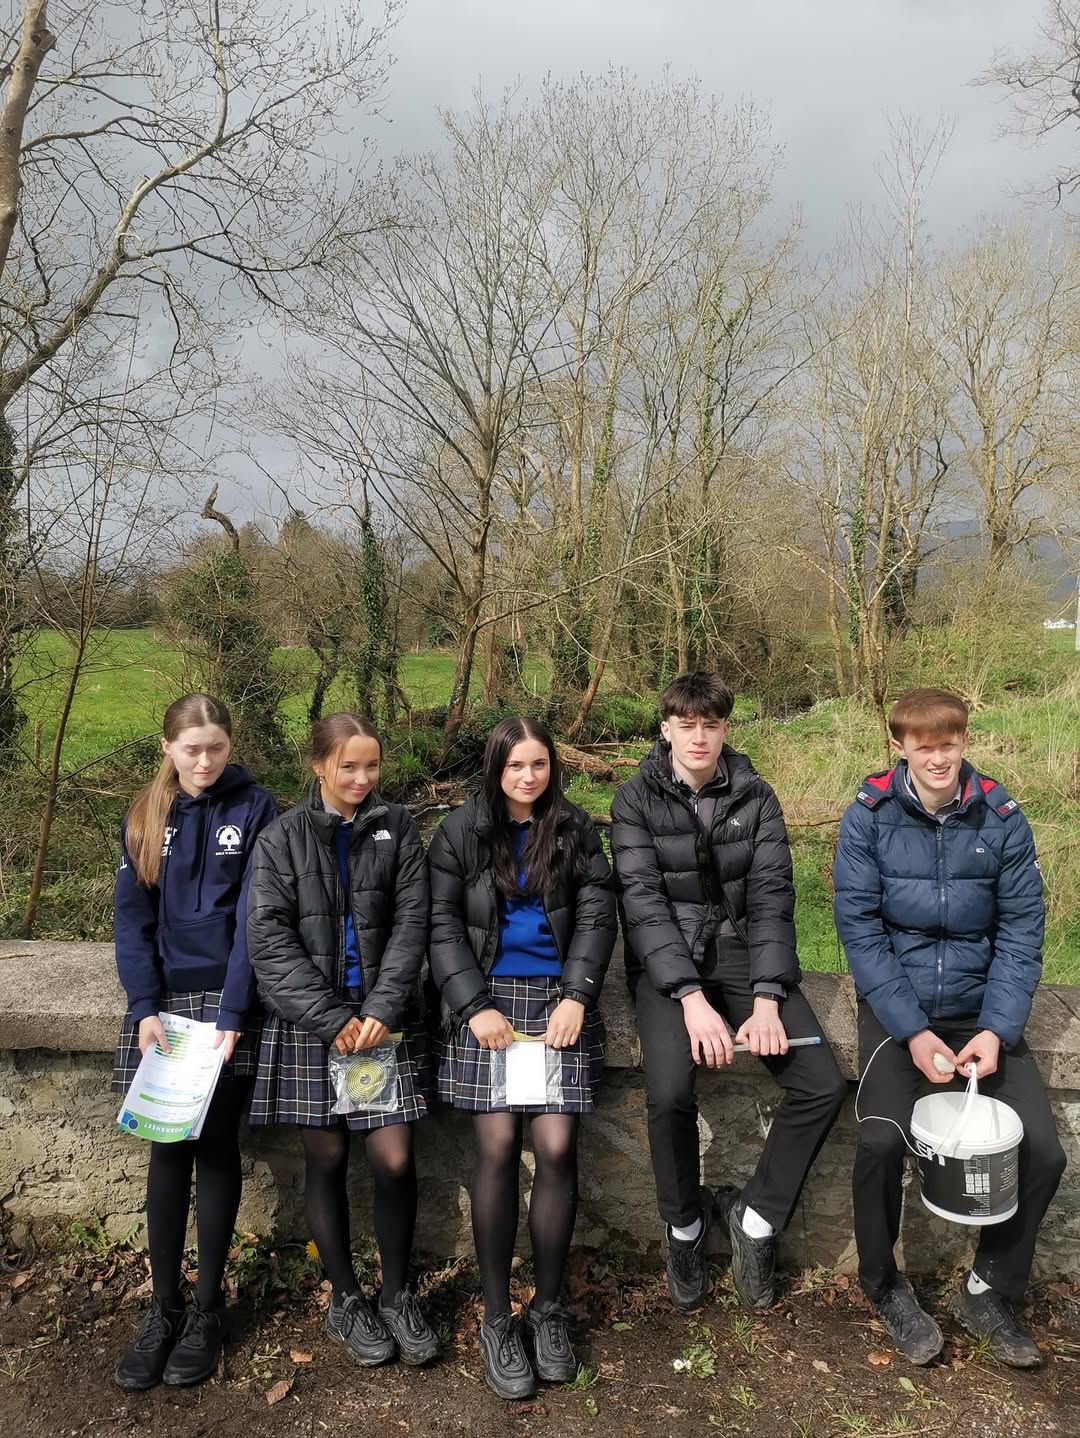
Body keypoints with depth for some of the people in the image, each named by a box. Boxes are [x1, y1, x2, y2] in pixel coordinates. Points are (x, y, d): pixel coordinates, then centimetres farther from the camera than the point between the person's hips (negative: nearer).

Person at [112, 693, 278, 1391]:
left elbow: (253, 916, -9)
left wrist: (233, 1012, -15)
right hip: (163, 1000, 2)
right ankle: (164, 1307, 19)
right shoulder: (145, 816, 5)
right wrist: (145, 1008, -8)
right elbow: (132, 917, 2)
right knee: (167, 1150, 6)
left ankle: (208, 1306, 19)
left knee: (216, 1146, 4)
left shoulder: (255, 808, -4)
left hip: (230, 999, -2)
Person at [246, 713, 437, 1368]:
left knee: (395, 1160, -1)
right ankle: (347, 1300, 27)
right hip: (309, 1021, 0)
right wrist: (332, 1018, -13)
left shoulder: (398, 828, 3)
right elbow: (270, 939, -6)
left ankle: (397, 1296, 21)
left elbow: (411, 922, -1)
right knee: (327, 1160, 8)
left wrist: (382, 1009, -12)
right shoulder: (282, 839, 0)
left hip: (387, 1019, 1)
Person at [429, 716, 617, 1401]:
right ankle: (497, 1318, 9)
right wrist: (474, 1006, -10)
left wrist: (577, 995, -12)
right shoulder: (460, 832, 5)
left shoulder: (577, 831, 9)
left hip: (560, 1001, 1)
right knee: (498, 1148, -7)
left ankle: (549, 1308, 14)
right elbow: (443, 925, 1)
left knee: (557, 1148, -6)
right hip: (488, 1000, -1)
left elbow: (597, 915, 2)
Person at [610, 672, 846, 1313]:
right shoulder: (635, 800, -3)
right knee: (670, 1092, -27)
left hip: (743, 951, 3)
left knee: (824, 1084, -17)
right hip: (668, 959, -2)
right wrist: (692, 998, -23)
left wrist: (766, 998, -17)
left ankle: (756, 1217, 7)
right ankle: (685, 1224, 3)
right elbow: (643, 901, -11)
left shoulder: (755, 797, 3)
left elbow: (772, 895, -3)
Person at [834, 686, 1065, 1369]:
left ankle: (992, 1292, 17)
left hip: (980, 1003, 2)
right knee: (882, 1139, -23)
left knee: (1042, 1151, -11)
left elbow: (1022, 929, -4)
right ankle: (884, 1283, 7)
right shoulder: (869, 816, -11)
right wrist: (911, 1031, -18)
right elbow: (859, 926, -12)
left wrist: (998, 1030, -15)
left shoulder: (1002, 819, -6)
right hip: (895, 1002, -2)